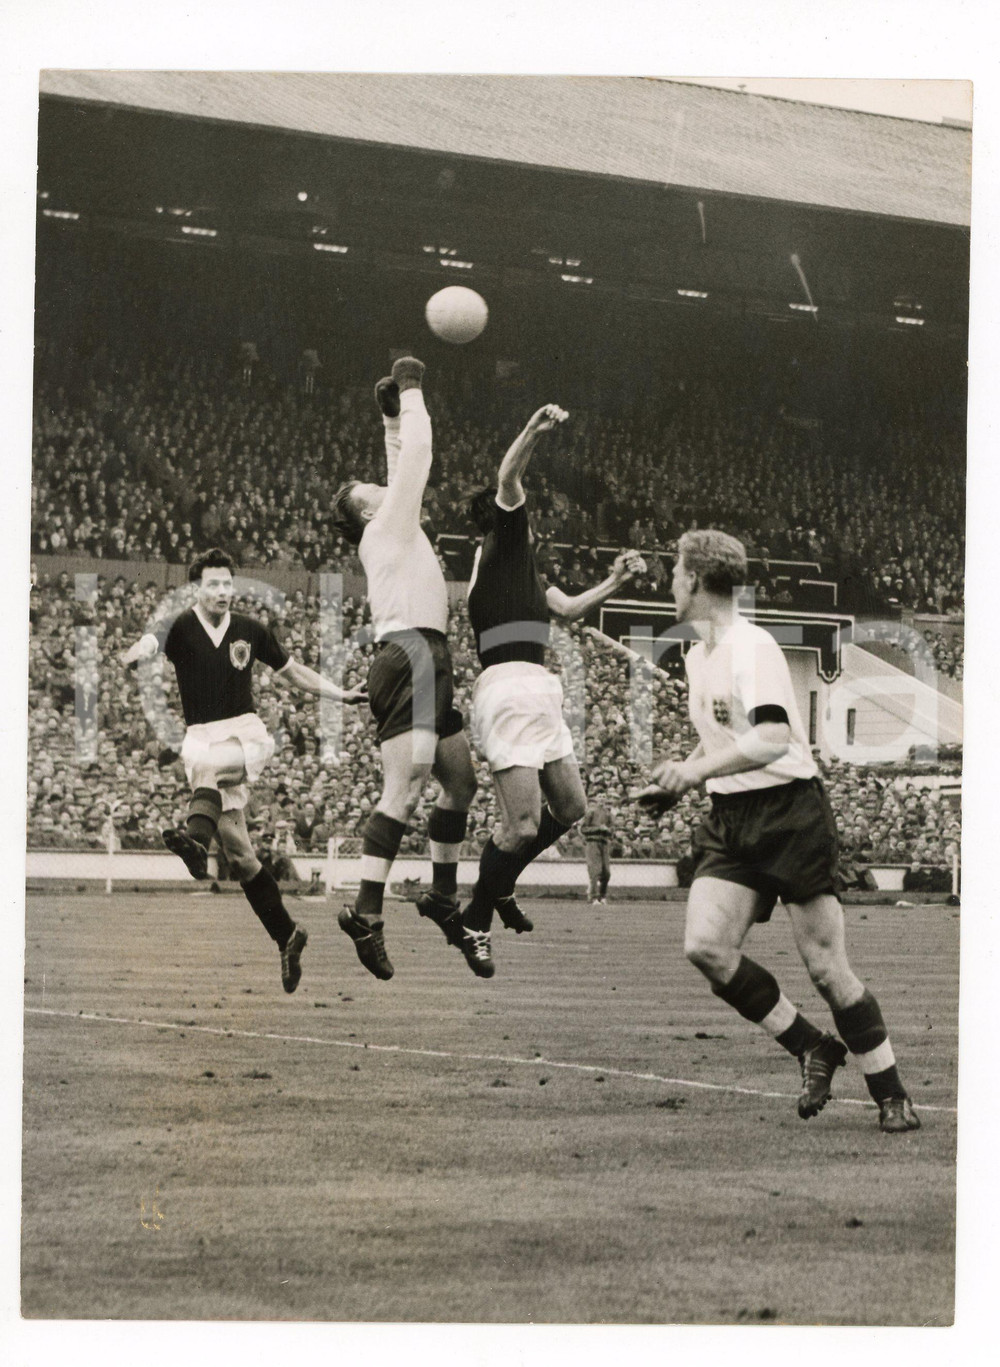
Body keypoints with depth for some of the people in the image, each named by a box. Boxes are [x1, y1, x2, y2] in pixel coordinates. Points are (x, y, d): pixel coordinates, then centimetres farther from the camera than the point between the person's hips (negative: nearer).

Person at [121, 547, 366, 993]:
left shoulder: (250, 631, 7)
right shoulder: (181, 629, -1)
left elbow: (292, 671, 21)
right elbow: (152, 641, -25)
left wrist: (342, 695, 15)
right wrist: (134, 655, -49)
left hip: (247, 735, 0)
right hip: (201, 736, 0)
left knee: (207, 763, -38)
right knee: (237, 850, -2)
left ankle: (196, 838, -63)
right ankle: (287, 936, 6)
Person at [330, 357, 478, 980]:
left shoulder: (395, 530, 25)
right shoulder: (389, 526, 2)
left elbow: (406, 467, 35)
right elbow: (416, 458, -3)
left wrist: (394, 414, 33)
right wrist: (410, 394, 7)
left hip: (427, 661, 10)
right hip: (410, 655, -10)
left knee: (461, 779, 17)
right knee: (405, 788, -19)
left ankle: (443, 894, 25)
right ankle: (367, 913, -27)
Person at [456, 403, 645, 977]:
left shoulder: (525, 564, 23)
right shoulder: (502, 543, -1)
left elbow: (568, 606, 31)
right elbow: (508, 483, -18)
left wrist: (615, 581, 21)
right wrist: (533, 433, -33)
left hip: (537, 693, 10)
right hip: (509, 689, -10)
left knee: (570, 808, 15)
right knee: (523, 824, -13)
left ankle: (500, 886, 32)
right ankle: (475, 924, 2)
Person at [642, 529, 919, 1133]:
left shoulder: (752, 648, -14)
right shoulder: (699, 655, 14)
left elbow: (773, 738, -28)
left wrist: (699, 769, -29)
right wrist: (685, 770, 13)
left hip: (790, 811, -8)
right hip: (731, 818, 8)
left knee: (827, 967, -6)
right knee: (705, 945, -12)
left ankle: (893, 1096, 7)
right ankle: (813, 1048, 3)